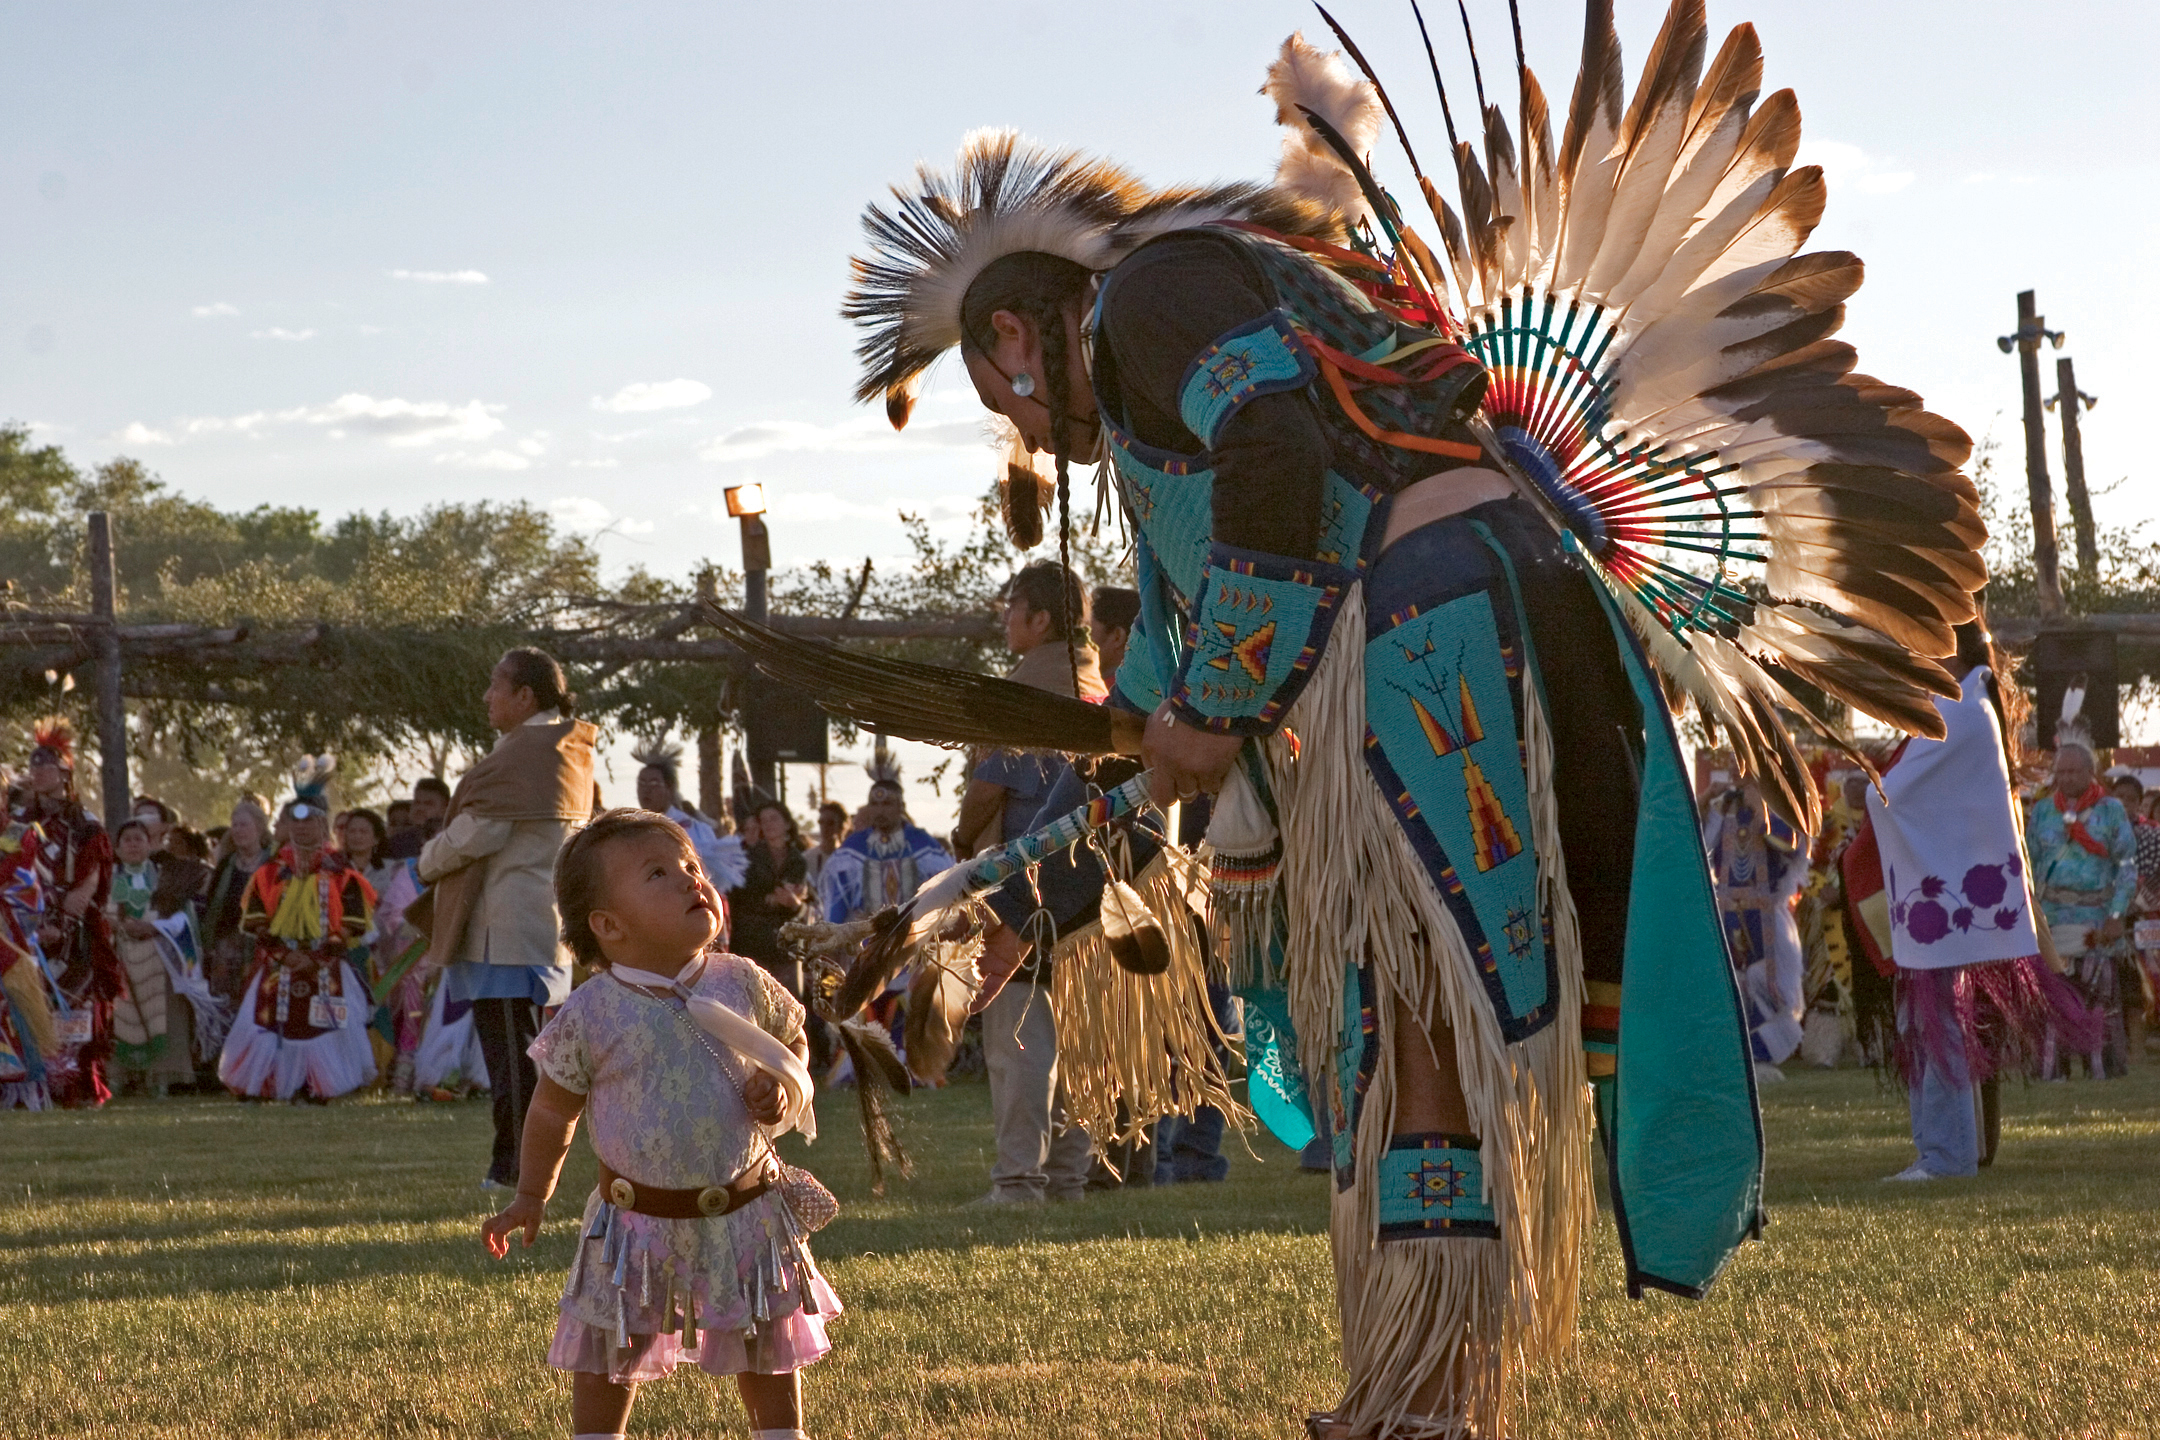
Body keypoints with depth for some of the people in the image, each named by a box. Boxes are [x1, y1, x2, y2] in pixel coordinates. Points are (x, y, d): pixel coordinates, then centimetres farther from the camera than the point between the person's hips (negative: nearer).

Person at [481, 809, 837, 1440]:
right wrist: (530, 1197, 9)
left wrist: (785, 1091, -9)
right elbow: (553, 1110, 3)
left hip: (745, 1216, 2)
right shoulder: (590, 1016, -12)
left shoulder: (742, 984, -5)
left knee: (770, 1366, 14)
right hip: (638, 1223, -2)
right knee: (606, 1371, 7)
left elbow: (793, 1041, 13)